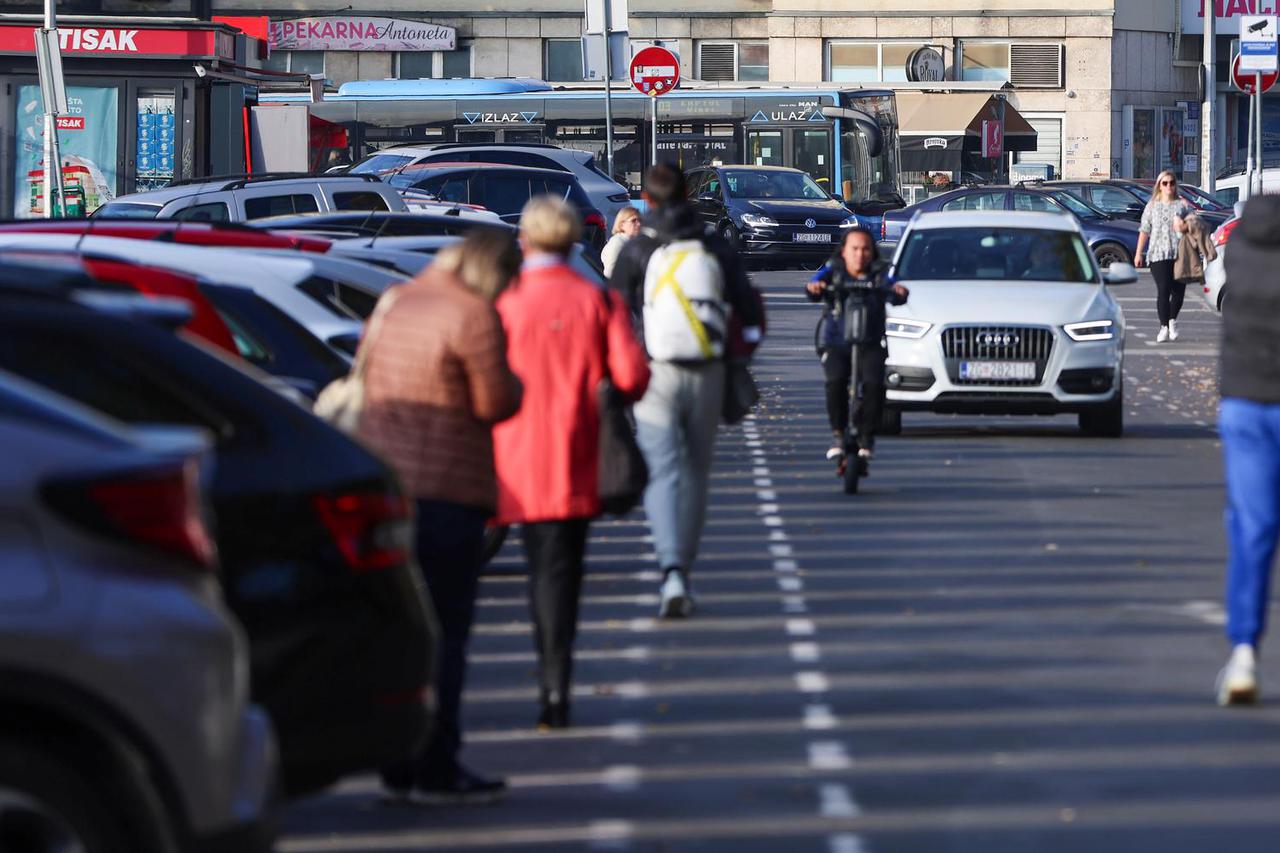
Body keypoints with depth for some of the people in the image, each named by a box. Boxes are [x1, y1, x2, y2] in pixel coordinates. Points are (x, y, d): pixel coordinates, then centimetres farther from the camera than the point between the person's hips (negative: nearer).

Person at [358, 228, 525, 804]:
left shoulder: (394, 304, 13)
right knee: (443, 632, -3)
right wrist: (511, 381, 8)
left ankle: (396, 762, 17)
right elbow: (495, 404, -11)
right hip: (446, 486, -8)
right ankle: (435, 769, -3)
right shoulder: (474, 315, -13)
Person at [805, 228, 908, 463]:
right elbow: (813, 291, -11)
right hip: (836, 343, 0)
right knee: (836, 381, -26)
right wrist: (814, 288, -35)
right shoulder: (832, 272, 7)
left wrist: (898, 292, -34)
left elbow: (894, 297, -10)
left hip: (870, 344, 0)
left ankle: (866, 436, -7)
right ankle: (838, 433, -10)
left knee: (874, 383, -24)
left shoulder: (879, 275, 7)